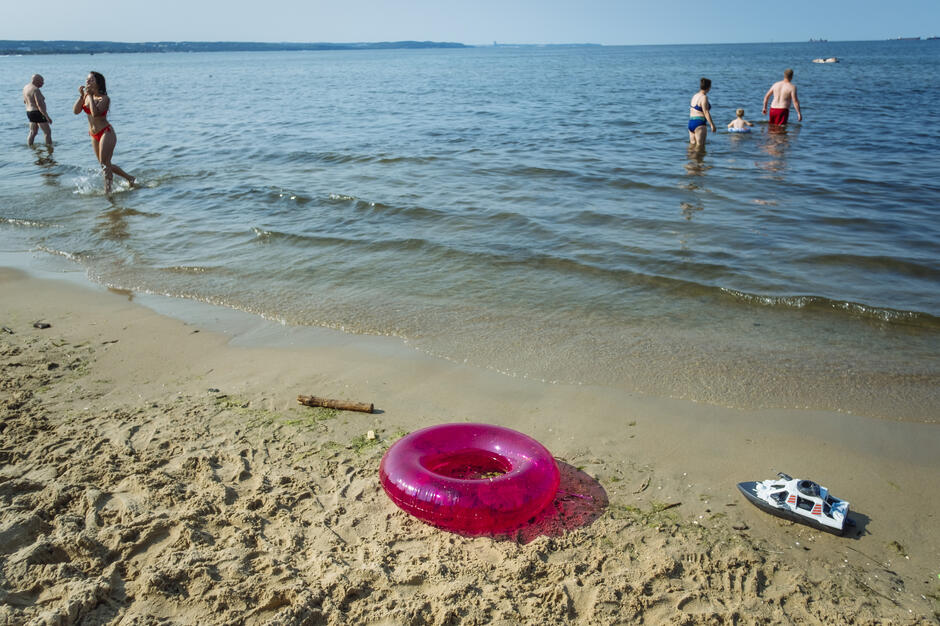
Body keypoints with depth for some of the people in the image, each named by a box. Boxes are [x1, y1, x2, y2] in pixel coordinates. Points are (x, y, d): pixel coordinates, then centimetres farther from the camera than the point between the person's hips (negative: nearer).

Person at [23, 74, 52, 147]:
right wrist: (47, 117, -26)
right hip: (38, 113, -9)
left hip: (29, 112, 10)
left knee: (33, 132, 17)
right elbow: (39, 105, -26)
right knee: (48, 132, -2)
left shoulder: (26, 88, 10)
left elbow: (25, 101, 21)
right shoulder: (36, 90, -19)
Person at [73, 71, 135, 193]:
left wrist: (90, 95, -23)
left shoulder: (104, 98, -14)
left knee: (105, 164, -9)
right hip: (94, 135, 8)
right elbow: (75, 111, -2)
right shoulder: (86, 96, 5)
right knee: (105, 165, 13)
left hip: (106, 132, -8)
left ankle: (107, 191, -3)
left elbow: (95, 113, -29)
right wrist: (81, 96, -10)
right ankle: (129, 178, 27)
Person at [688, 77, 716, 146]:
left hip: (691, 123, 9)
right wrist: (712, 124, -14)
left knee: (692, 145, 12)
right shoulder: (704, 97, -12)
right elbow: (706, 112, -16)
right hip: (699, 124, -9)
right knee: (700, 146, -6)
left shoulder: (695, 96, 14)